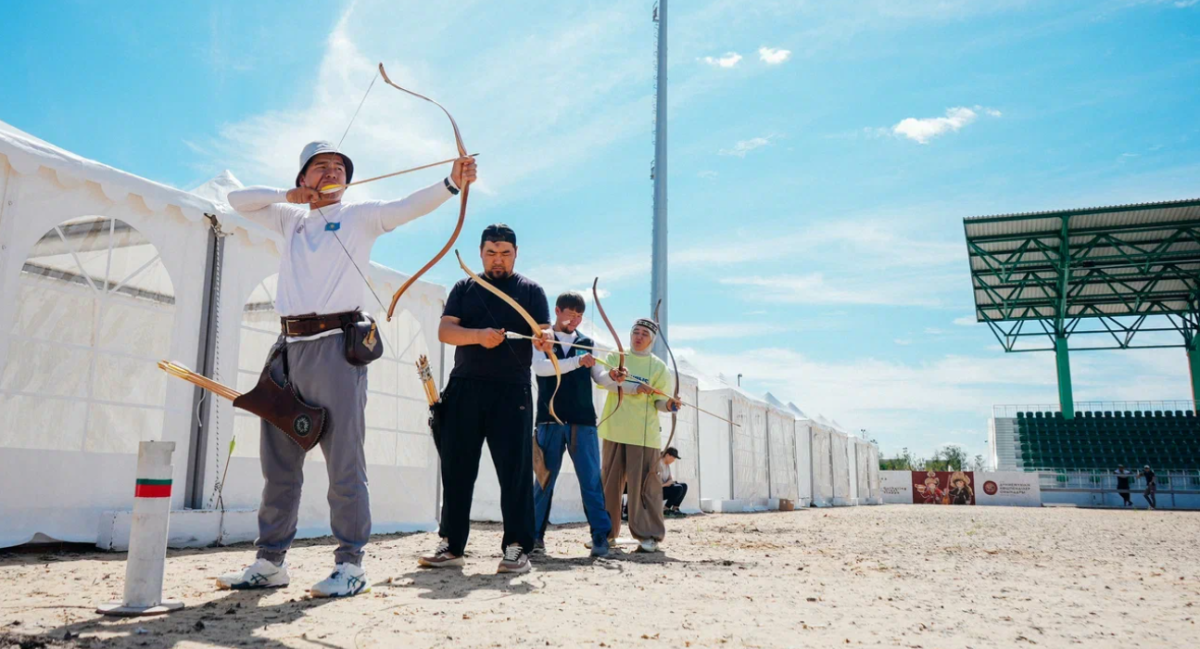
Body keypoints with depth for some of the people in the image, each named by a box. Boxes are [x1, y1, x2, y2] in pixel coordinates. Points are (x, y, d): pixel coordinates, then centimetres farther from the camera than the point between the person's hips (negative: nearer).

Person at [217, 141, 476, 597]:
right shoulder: (289, 218, 23)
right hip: (288, 349, 5)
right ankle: (270, 562, 19)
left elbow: (409, 206, -7)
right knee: (278, 462, 9)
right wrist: (288, 195, 11)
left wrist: (451, 183, -24)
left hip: (335, 348, -5)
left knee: (344, 462, -6)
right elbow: (238, 199, 27)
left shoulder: (359, 217, 8)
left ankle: (350, 564, 0)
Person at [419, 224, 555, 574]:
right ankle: (451, 545, 14)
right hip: (464, 388, 3)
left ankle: (516, 547, 2)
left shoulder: (530, 290, 9)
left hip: (511, 391, -2)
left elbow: (544, 331, -4)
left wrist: (544, 338, -29)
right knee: (456, 468, 5)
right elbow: (445, 330, 2)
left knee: (515, 469, -4)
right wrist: (478, 335, -17)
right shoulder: (464, 288, 14)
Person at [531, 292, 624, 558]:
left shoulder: (587, 343, 13)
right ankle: (535, 535, 14)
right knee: (545, 478, 5)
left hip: (583, 420, 2)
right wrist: (577, 361, -23)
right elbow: (540, 367, -13)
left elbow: (599, 377, 10)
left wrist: (612, 377, -14)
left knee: (591, 479, -2)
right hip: (550, 419, -1)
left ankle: (601, 536, 0)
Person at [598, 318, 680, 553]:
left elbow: (658, 401, 4)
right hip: (614, 430, 2)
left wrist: (668, 404, -18)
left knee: (644, 484, -6)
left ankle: (649, 535, 2)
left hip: (643, 434, -2)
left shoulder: (659, 367, 4)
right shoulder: (615, 357, 8)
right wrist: (635, 387, -22)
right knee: (609, 482, 9)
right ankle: (606, 531, 20)